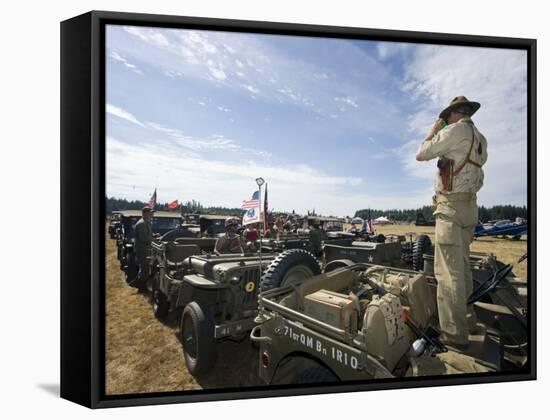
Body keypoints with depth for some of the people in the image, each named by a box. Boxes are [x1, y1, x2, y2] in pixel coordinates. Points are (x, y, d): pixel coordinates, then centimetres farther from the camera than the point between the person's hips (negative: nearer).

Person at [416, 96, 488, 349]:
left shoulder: (456, 130, -9)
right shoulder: (480, 139, 16)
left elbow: (420, 155, -5)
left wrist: (433, 130, 11)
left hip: (451, 205, -9)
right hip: (470, 206, 9)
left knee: (448, 270, -9)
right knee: (462, 266, 17)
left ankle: (454, 333, -7)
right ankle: (466, 319, 27)